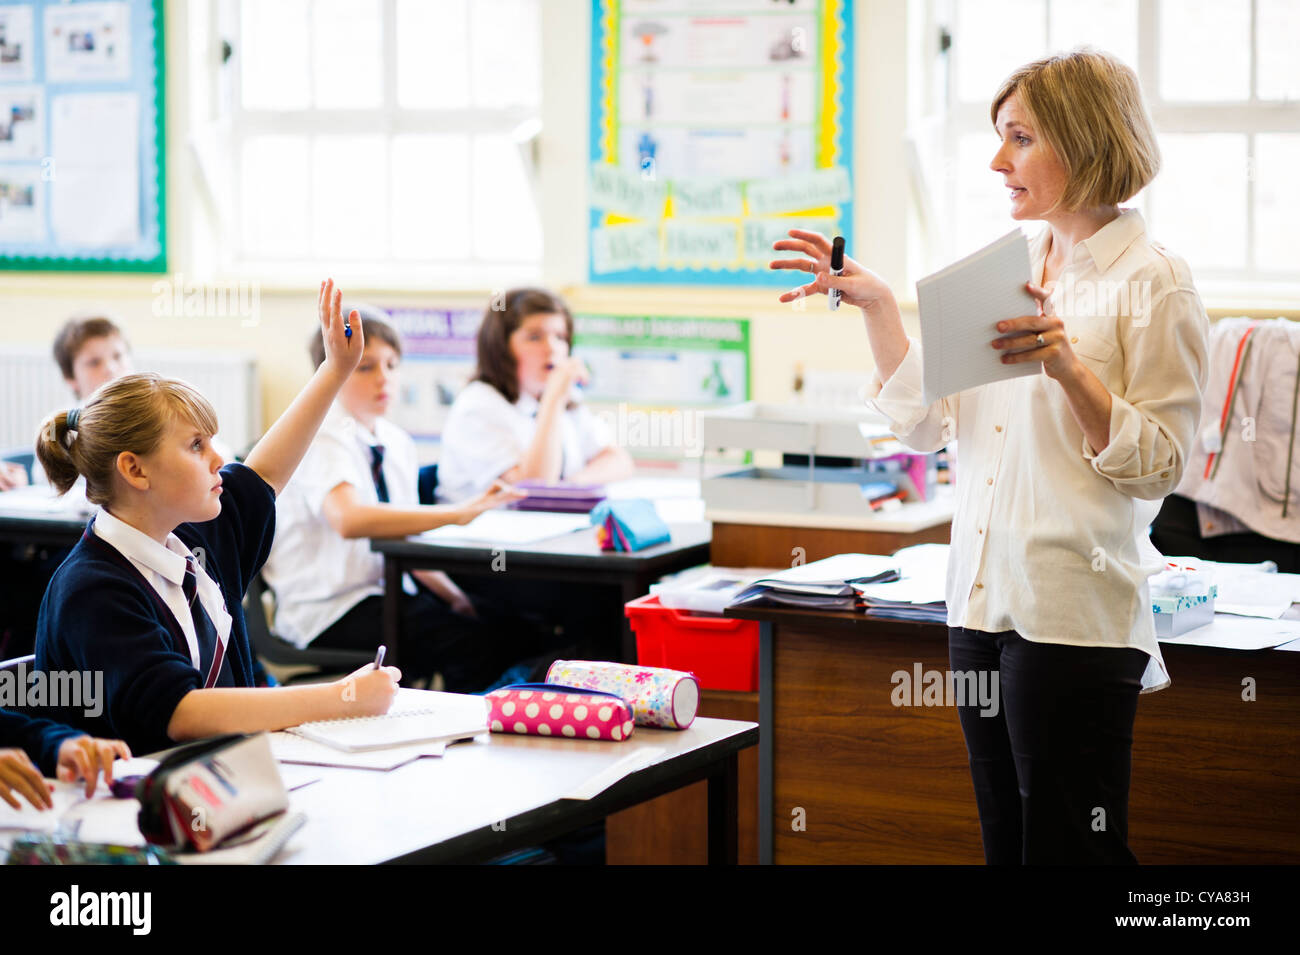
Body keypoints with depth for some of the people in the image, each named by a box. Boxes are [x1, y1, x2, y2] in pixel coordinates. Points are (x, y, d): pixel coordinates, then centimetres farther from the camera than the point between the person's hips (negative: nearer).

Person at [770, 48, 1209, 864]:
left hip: (1074, 614, -7)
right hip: (982, 603, 8)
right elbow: (925, 423, 13)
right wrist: (876, 304, 5)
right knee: (1006, 841, 14)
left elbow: (1157, 466, -11)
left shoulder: (1154, 284, -7)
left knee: (1067, 846, -2)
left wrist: (1070, 369, -23)